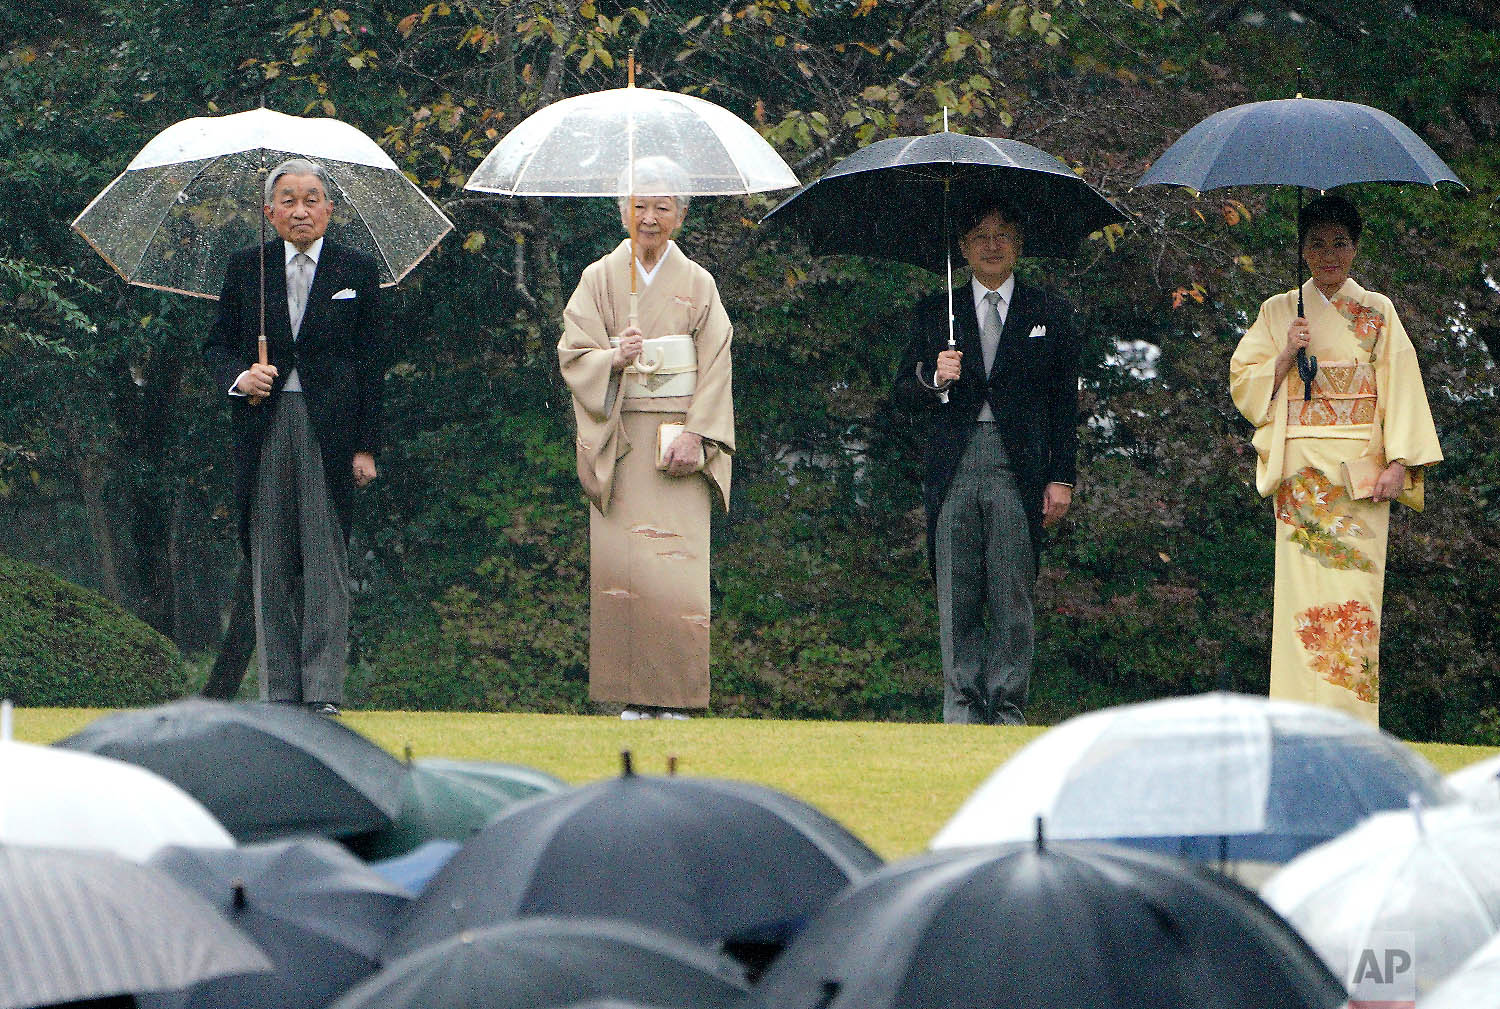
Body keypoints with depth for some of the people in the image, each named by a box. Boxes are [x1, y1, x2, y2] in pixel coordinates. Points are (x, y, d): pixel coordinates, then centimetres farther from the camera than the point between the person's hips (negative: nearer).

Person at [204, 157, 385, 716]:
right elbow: (218, 345, 13)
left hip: (330, 428, -2)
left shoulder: (357, 271, 6)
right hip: (264, 425, 2)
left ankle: (322, 694, -4)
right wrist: (239, 377, -11)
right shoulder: (245, 268, 10)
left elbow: (371, 363, 5)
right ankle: (279, 694, 7)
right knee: (271, 563, 2)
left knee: (325, 561, -5)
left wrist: (366, 445, -1)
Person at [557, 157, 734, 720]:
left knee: (676, 563, -9)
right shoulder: (599, 279, 8)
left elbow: (716, 369, 3)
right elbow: (574, 355, 0)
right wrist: (615, 358, -21)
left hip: (679, 444, 0)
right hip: (619, 443, 0)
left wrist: (694, 436, -9)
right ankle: (633, 695, -3)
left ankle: (674, 697, -6)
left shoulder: (698, 284, 8)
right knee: (622, 563, -6)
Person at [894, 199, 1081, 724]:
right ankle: (962, 710, 3)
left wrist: (1061, 479, 3)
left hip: (1018, 468, -1)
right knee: (956, 598, -1)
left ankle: (1007, 710, 0)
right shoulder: (934, 314, 15)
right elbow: (904, 392, 14)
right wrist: (933, 379, -9)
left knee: (1012, 597, -4)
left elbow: (1064, 403, 10)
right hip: (952, 468, 1)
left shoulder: (1049, 315, 12)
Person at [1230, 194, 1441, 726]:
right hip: (1301, 470, 1)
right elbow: (1243, 384, 9)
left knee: (1356, 589, -9)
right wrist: (1287, 355, -8)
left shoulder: (1377, 312, 10)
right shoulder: (1279, 312, 13)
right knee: (1303, 582, -9)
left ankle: (1352, 719, -10)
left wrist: (1398, 462, -6)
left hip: (1361, 474, 0)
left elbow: (1402, 387, 4)